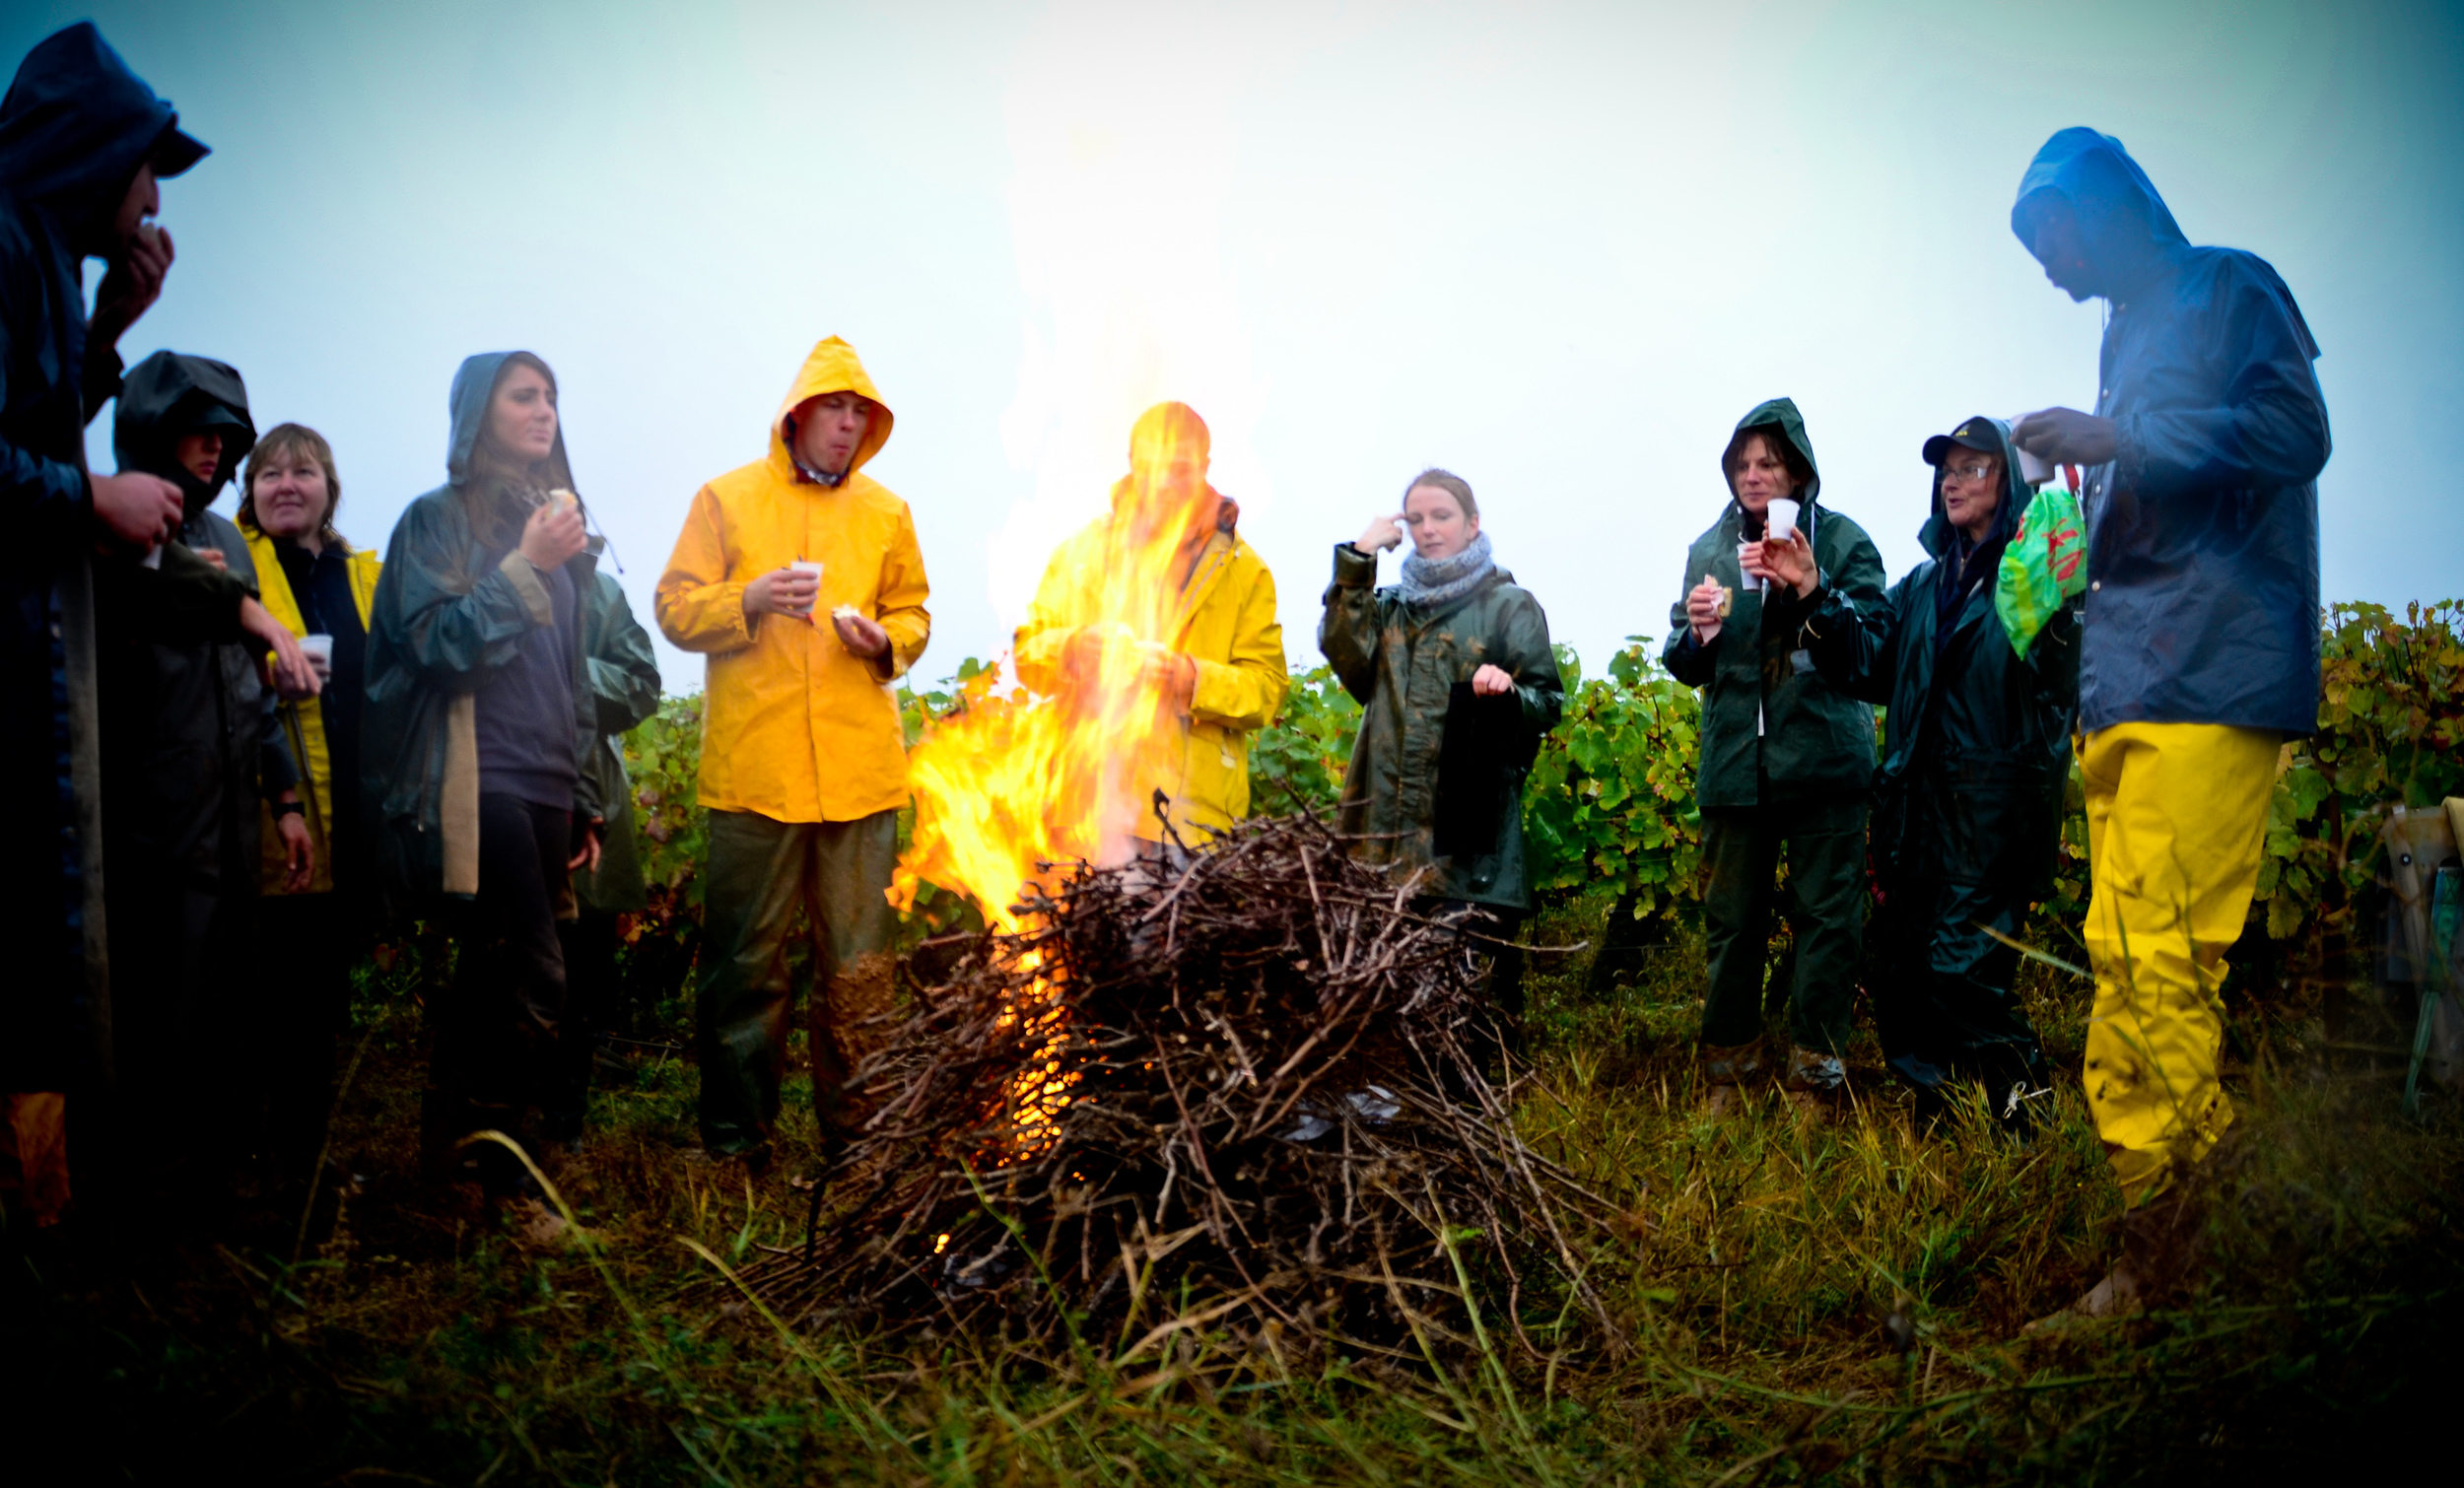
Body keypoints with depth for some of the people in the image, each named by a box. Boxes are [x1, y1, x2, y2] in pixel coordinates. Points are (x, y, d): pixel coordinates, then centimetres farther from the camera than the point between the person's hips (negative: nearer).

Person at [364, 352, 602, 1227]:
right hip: (477, 784, -6)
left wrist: (583, 799, 20)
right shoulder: (438, 520, 1)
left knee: (491, 979, 9)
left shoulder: (551, 523, 19)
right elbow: (437, 643, -10)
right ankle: (502, 1170, -1)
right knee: (533, 983, -13)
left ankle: (450, 1152, 19)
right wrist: (526, 565, -15)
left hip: (543, 786, 6)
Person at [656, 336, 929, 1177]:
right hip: (754, 768, -2)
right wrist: (750, 601, -15)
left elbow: (915, 614, 19)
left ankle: (855, 1134, 14)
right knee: (745, 958, 4)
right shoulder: (727, 499, 6)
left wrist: (886, 641, -3)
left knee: (860, 964, 4)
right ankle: (737, 1138, 16)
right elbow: (676, 610, 3)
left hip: (861, 771, 2)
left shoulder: (885, 513, 13)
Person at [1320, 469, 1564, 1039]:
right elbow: (1346, 657, 1)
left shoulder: (1510, 605, 7)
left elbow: (1547, 703, 2)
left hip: (1471, 821, -4)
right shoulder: (1392, 606, 20)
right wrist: (1357, 563, -2)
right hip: (1391, 816, 4)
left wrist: (1508, 692, -20)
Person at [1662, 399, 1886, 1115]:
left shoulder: (1842, 539, 2)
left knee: (1827, 921, -2)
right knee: (1730, 921, 7)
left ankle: (1815, 1072, 9)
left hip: (1824, 762, -3)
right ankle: (1726, 1071, 18)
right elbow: (1683, 664, 15)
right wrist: (1695, 633, -8)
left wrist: (1801, 588, -19)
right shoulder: (1710, 548, 13)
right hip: (1735, 765, 3)